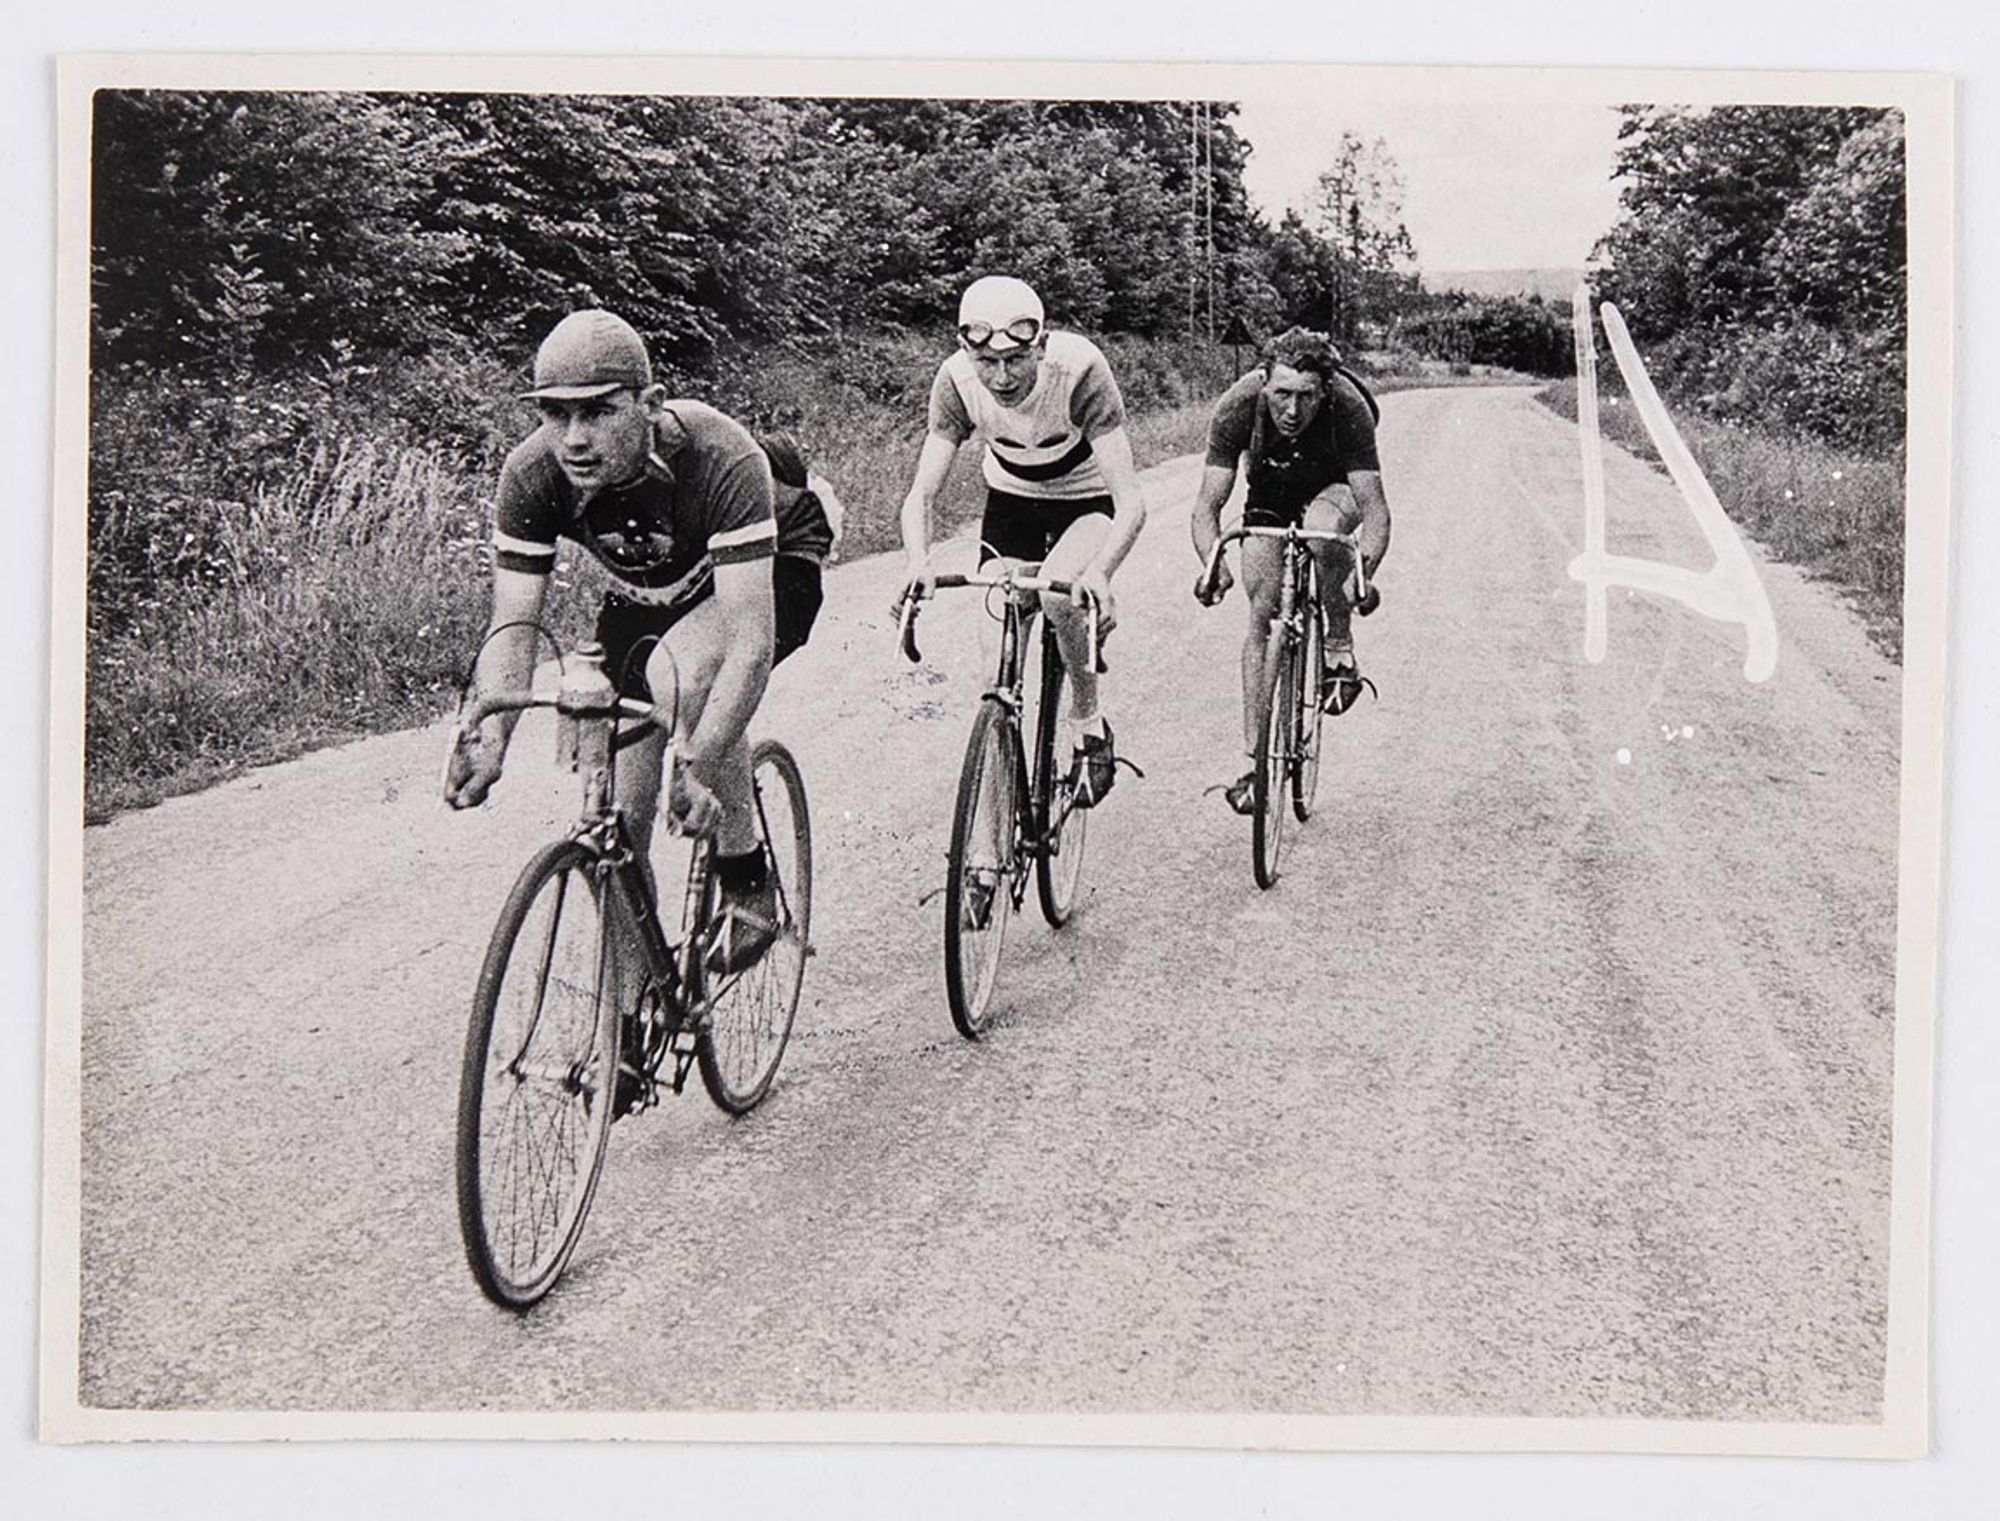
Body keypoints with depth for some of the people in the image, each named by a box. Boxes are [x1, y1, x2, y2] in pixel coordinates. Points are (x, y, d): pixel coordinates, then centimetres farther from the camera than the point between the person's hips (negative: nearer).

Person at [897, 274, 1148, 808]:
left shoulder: (1080, 370, -35)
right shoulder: (957, 379, -26)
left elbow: (1131, 500, -39)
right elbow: (921, 495, -25)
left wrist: (1098, 572, -57)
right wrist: (919, 564, -46)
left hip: (1087, 501, -3)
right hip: (1011, 498, 4)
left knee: (1059, 595, -31)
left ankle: (1089, 723, -9)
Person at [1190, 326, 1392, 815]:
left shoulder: (1349, 409, -35)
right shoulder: (1237, 408, -31)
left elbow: (1374, 508, -36)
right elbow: (1207, 506, -30)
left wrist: (1363, 571, -54)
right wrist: (1214, 566, -49)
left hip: (1333, 490, -2)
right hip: (1269, 496, 2)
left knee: (1322, 527, -37)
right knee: (1263, 614, -10)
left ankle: (1341, 654, -18)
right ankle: (1256, 761, -4)